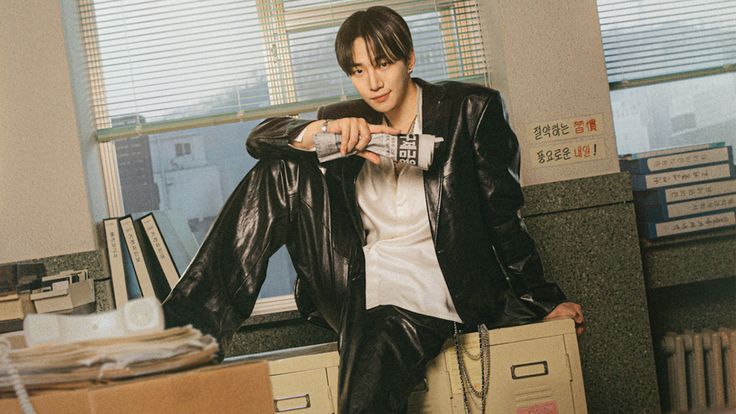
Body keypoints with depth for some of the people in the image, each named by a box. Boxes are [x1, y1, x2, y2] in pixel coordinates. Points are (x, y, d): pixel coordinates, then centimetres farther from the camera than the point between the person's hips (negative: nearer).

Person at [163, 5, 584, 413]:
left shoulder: (470, 109, -1)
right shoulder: (348, 120, 9)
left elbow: (504, 214, 1)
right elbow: (260, 137, -3)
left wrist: (544, 300, 3)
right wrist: (323, 131, -22)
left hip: (425, 297, -4)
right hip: (355, 290, 5)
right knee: (281, 170, -10)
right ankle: (190, 324, -13)